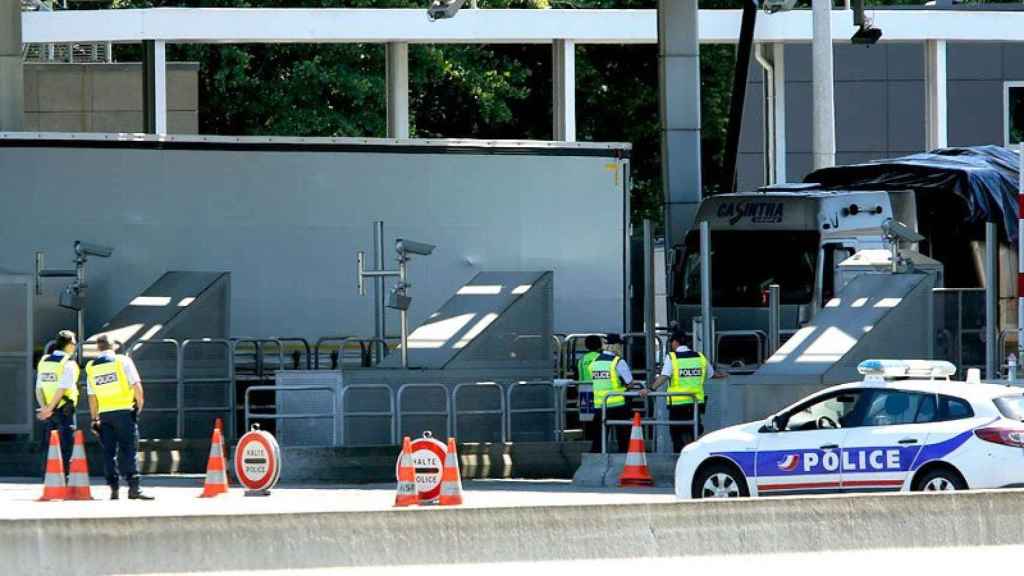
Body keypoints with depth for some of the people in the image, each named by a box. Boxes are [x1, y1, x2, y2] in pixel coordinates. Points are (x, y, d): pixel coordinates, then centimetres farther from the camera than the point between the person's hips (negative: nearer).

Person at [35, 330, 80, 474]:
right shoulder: (68, 363, -11)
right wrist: (50, 408, -17)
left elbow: (39, 388, 4)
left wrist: (44, 407, -4)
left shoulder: (44, 361, 10)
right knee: (66, 447, -2)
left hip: (48, 412, 6)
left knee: (49, 447, 11)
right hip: (64, 409, -6)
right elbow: (62, 388, -19)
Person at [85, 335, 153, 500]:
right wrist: (140, 403, 8)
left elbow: (92, 396, 9)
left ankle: (113, 489, 5)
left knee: (109, 452, 8)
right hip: (124, 411, -3)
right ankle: (133, 488, -12)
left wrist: (95, 419, 13)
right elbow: (136, 385, -7)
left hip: (104, 413, 3)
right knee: (128, 450, -4)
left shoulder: (91, 367, 8)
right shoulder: (123, 361, -3)